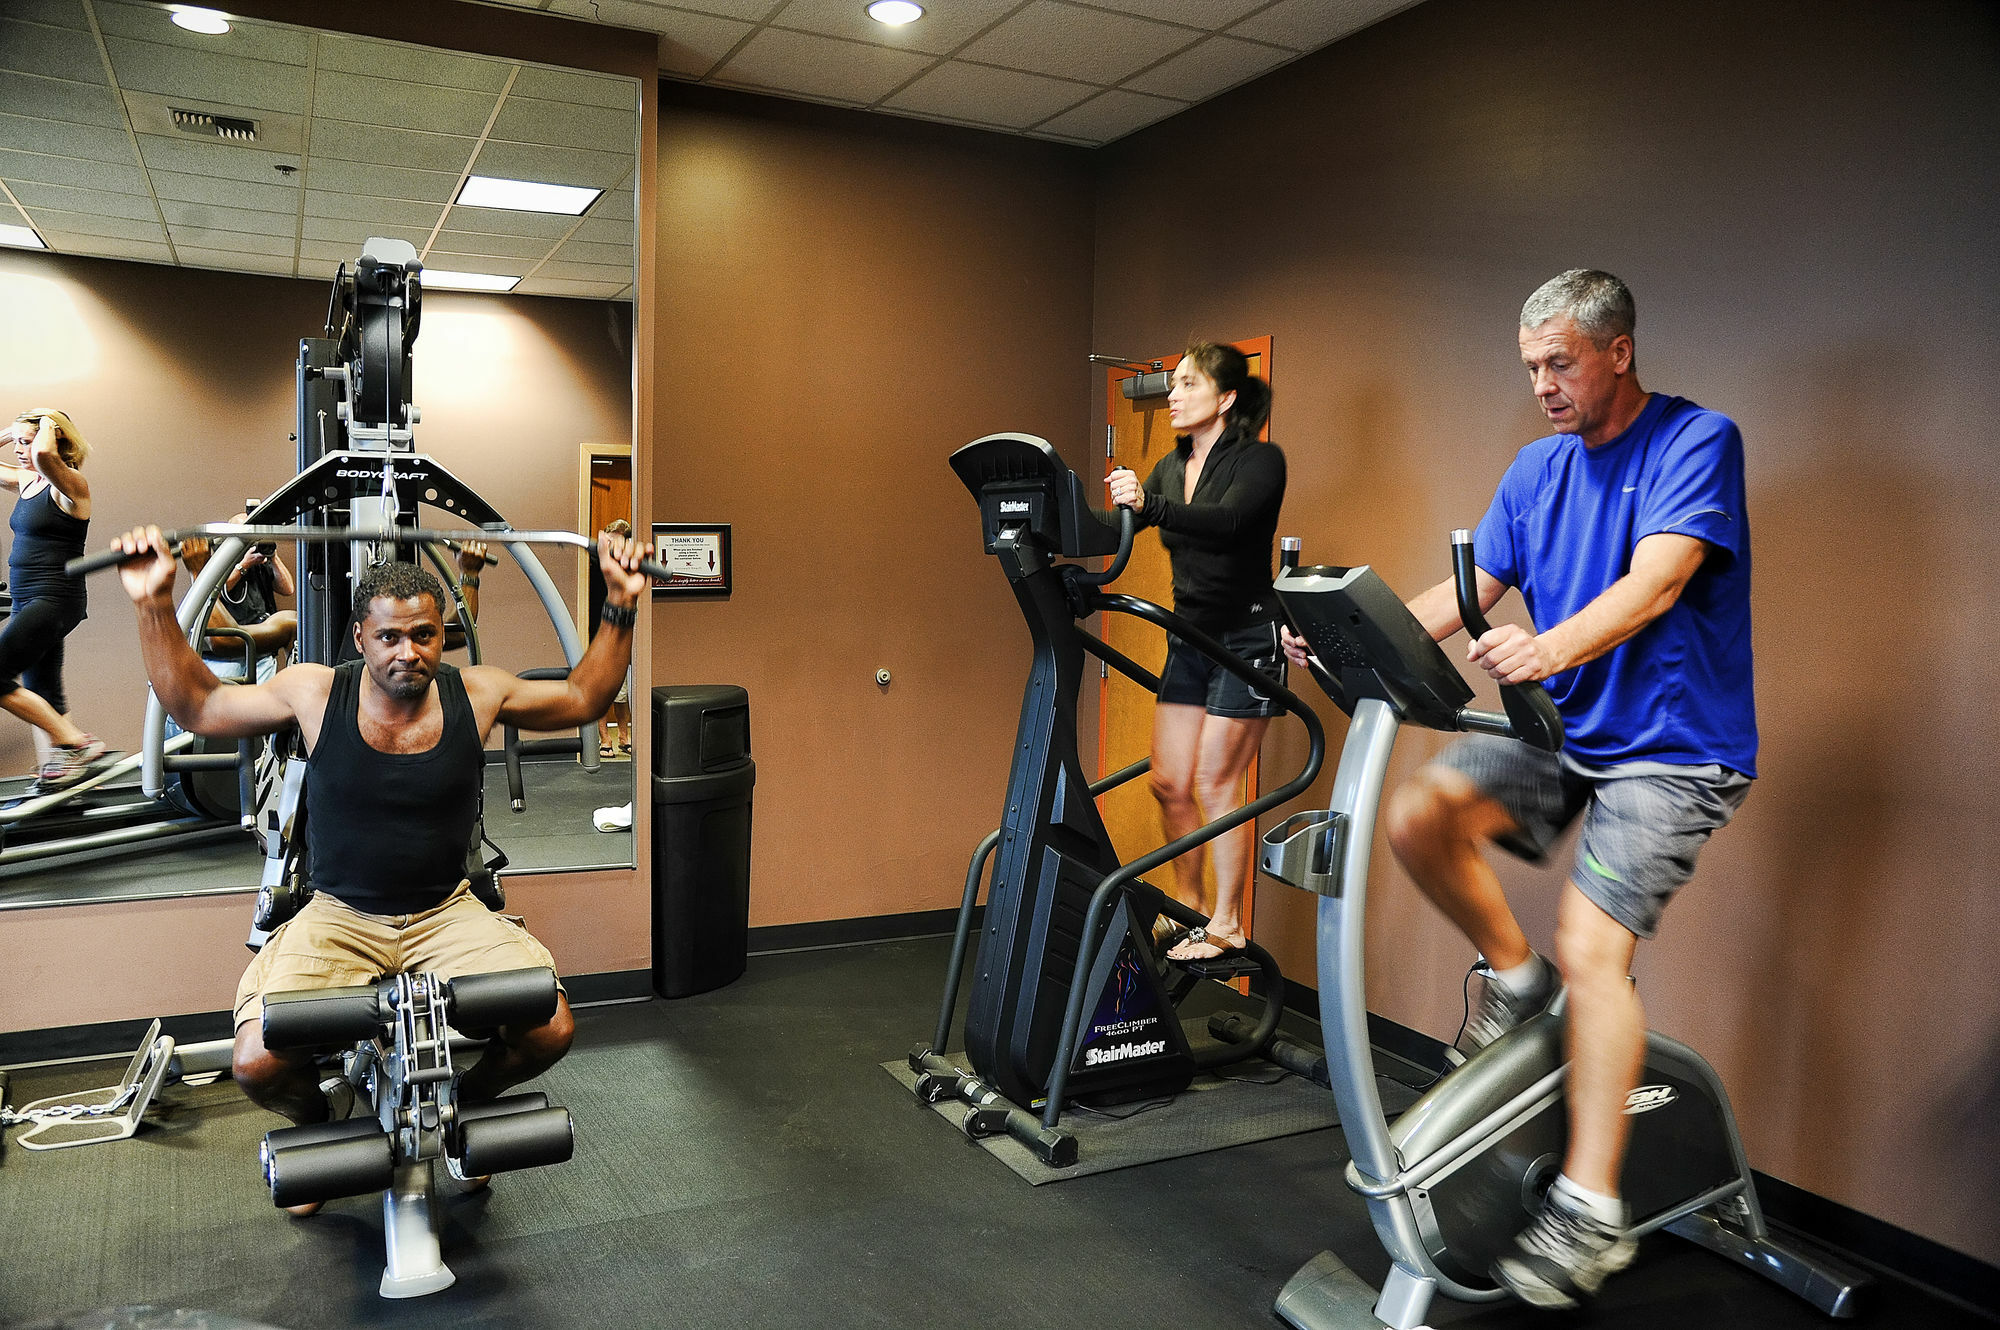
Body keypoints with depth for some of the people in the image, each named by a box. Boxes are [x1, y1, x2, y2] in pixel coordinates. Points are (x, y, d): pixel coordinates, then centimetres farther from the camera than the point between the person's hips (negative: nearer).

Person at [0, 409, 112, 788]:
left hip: (56, 599, -9)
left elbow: (43, 454, -33)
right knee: (43, 697, 9)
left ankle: (77, 745, -9)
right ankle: (57, 770, 13)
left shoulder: (69, 485, -11)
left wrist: (47, 423, -14)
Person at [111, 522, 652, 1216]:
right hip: (338, 918, 0)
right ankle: (316, 1122, 18)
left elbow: (583, 698, 7)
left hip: (446, 915, 1)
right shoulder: (315, 693, -7)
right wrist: (156, 608, -5)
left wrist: (620, 607, -2)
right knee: (260, 1064, -23)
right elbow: (193, 705, 6)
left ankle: (462, 1103, 18)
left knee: (550, 1031, -19)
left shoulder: (477, 693, -6)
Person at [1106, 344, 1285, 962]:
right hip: (1189, 637, 7)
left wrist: (1148, 505, -45)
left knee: (1213, 782, -6)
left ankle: (1226, 926, 6)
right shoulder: (1170, 468, 10)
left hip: (1245, 637, -7)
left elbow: (1227, 523, -30)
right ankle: (1188, 903, 25)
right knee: (1168, 780, 7)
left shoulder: (1260, 459, -11)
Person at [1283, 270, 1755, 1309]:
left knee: (1592, 945, -19)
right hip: (1564, 728, 7)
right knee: (1418, 815, -14)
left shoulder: (1697, 442, -10)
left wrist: (1555, 645, -46)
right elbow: (1466, 592, 5)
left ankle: (1590, 1211, -10)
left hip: (1672, 745, -6)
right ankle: (1513, 973, 11)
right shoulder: (1536, 470, 10)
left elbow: (1656, 582, -27)